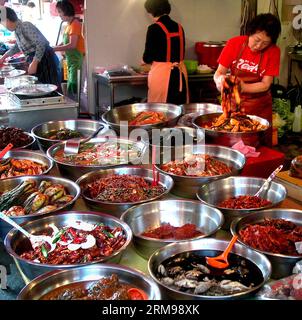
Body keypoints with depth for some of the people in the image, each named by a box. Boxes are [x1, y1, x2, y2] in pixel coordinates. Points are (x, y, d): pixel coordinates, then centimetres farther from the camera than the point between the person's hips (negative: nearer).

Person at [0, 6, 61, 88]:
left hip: (46, 60, -9)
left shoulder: (25, 26, -18)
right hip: (35, 62, 9)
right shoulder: (17, 30, 10)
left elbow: (41, 44, -26)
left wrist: (34, 63, -27)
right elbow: (17, 46, 31)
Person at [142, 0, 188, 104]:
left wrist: (145, 60, 15)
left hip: (161, 73, -6)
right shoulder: (179, 27, 7)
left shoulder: (154, 28, -9)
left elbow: (148, 57, -7)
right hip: (180, 72, 6)